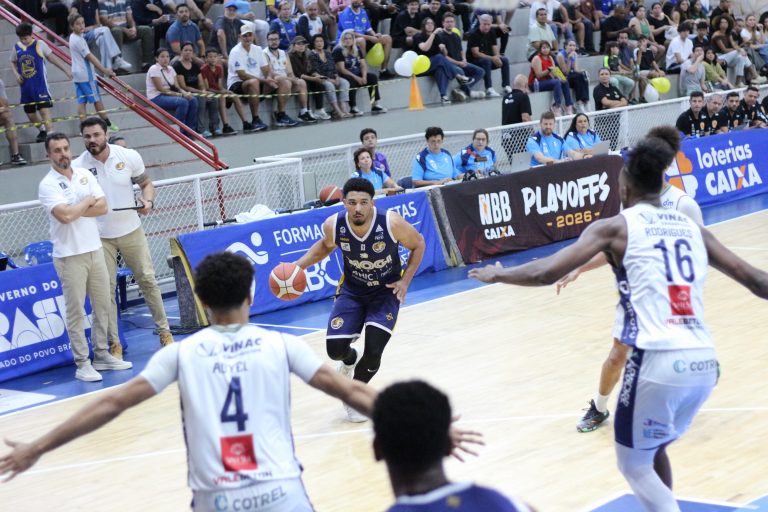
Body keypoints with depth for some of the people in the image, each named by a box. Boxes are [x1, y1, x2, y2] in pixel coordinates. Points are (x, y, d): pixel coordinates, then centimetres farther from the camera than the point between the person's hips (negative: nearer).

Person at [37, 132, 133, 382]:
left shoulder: (84, 174, 8)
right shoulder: (47, 185, -9)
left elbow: (103, 207, 1)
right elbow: (64, 215, -22)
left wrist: (75, 210, -12)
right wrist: (88, 202, -7)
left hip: (95, 250, 6)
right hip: (69, 256, -6)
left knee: (102, 306, 11)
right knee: (76, 312, -2)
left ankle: (102, 355, 22)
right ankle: (82, 363, 4)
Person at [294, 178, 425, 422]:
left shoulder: (391, 222, -29)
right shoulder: (333, 225, -22)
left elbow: (418, 244, -9)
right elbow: (325, 245, 4)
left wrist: (405, 280, -16)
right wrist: (299, 265, -9)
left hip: (386, 292, -2)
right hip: (352, 291, 2)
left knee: (373, 351, -14)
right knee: (335, 349, -8)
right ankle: (351, 359, 33)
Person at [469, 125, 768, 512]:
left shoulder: (615, 227, 3)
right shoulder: (691, 228, 16)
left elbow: (545, 273, -4)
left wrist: (498, 274, 14)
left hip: (658, 361, -6)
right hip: (704, 363, 6)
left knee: (634, 465, 14)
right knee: (654, 451, 29)